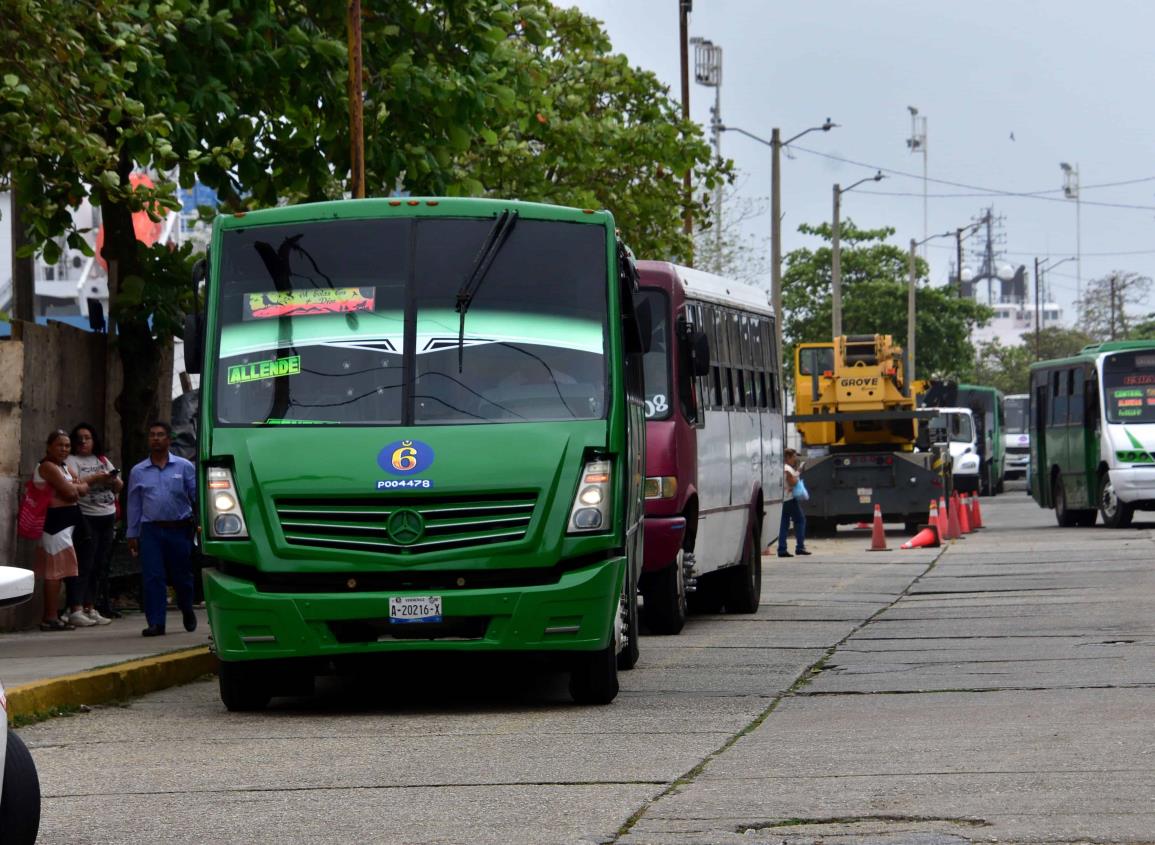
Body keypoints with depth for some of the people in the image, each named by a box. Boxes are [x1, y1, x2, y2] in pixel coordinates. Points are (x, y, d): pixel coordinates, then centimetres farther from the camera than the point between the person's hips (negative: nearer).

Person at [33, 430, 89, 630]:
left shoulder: (64, 467, 20)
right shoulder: (48, 467, -12)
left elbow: (83, 488, 14)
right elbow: (69, 492, -17)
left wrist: (73, 487, -6)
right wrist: (76, 487, 5)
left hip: (65, 523, 10)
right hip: (56, 521, -10)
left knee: (56, 571, 10)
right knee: (56, 570, -11)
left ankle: (51, 616, 13)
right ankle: (50, 618, -12)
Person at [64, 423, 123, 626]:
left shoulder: (103, 461, 18)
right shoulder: (72, 461, 0)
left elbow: (119, 487, 16)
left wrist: (113, 480, -5)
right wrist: (96, 478, -21)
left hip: (107, 518, 7)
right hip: (87, 518, -7)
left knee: (100, 566, 8)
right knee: (84, 565, -12)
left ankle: (91, 608, 13)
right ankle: (76, 610, -15)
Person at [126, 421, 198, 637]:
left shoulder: (184, 467, 4)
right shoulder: (138, 471, 10)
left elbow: (198, 496, 5)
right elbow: (134, 505, 13)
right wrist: (132, 534, 12)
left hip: (179, 529, -1)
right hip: (151, 530, 1)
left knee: (182, 576, 9)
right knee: (152, 578, -7)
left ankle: (187, 612, 34)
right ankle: (156, 623, -4)